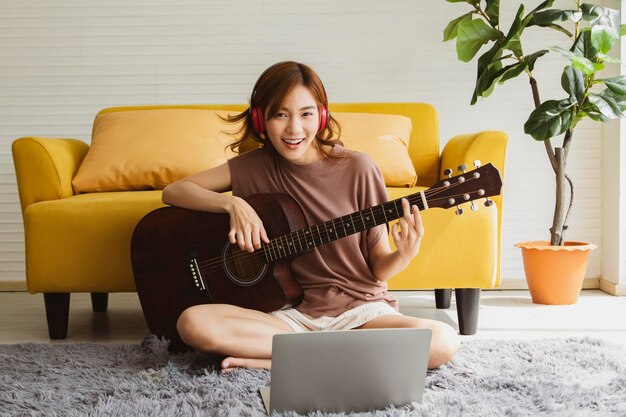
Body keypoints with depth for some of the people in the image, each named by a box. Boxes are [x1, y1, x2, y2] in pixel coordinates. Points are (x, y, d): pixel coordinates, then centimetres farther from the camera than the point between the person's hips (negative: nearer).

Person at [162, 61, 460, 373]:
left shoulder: (357, 169, -4)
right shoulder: (254, 167, 2)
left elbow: (378, 268, 0)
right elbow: (172, 192, 1)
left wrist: (403, 256, -22)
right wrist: (233, 204, -14)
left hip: (358, 306, -1)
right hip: (290, 310, 1)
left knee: (442, 341, -30)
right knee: (193, 323, -27)